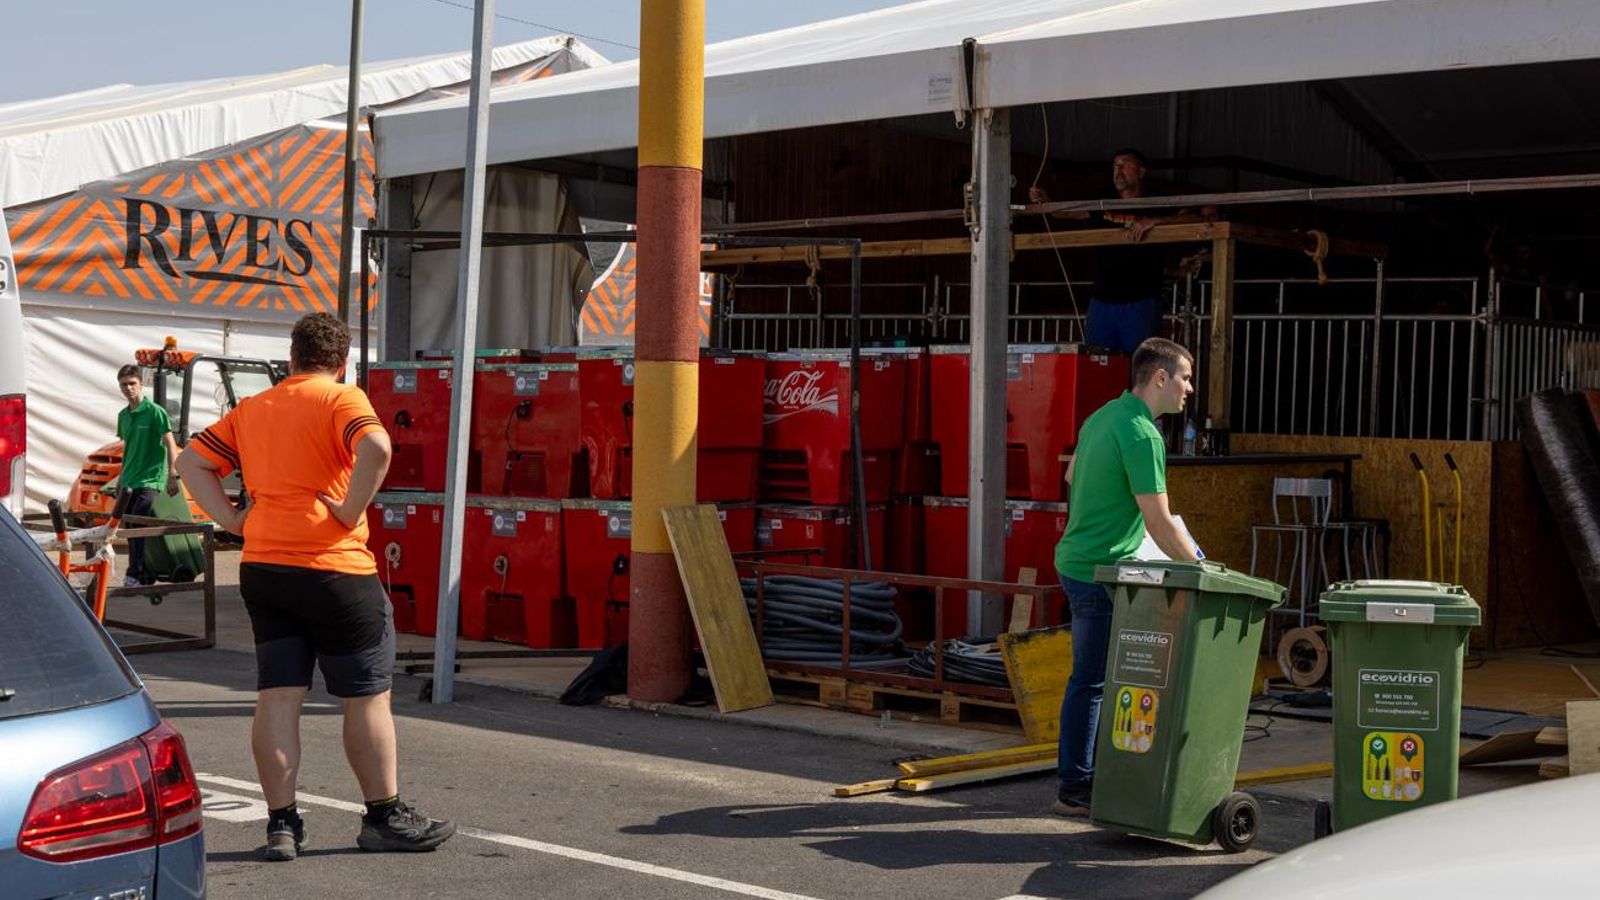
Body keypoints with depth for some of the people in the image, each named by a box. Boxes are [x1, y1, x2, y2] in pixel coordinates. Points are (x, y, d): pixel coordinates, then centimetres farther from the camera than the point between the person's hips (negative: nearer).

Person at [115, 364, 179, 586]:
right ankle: (146, 574, 18)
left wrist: (172, 475, -16)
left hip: (150, 479, -7)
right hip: (129, 482, 7)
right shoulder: (123, 415, 12)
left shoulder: (155, 412, -8)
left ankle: (134, 575, -17)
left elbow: (170, 444, -9)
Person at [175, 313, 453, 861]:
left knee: (277, 697, 7)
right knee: (368, 696, 6)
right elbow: (376, 448, -25)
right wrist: (351, 511, -16)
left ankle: (281, 824, 8)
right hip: (332, 568, -6)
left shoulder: (250, 410, 14)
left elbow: (190, 463, 14)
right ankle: (385, 818, 13)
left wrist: (231, 519, 7)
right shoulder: (342, 399, -5)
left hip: (262, 568, 6)